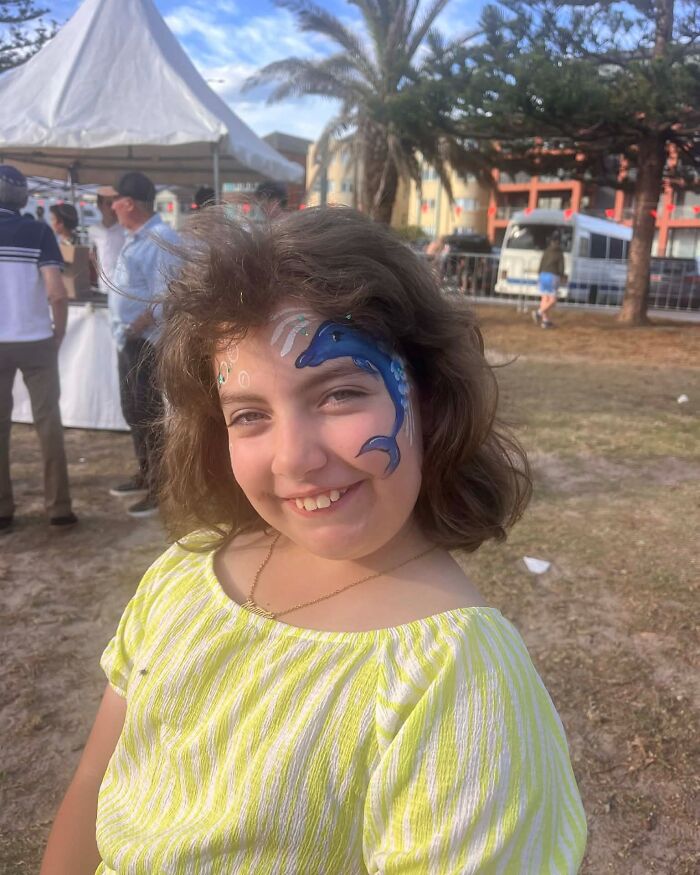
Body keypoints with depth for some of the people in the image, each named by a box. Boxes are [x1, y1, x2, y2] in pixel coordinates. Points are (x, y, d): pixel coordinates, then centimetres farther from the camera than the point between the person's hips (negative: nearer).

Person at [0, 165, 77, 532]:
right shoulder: (38, 231, -6)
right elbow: (57, 293, -15)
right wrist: (59, 332, 0)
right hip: (35, 341, -1)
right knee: (48, 421, 6)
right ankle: (58, 508, 9)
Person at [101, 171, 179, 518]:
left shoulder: (161, 239, -17)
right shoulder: (136, 237, 14)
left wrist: (133, 329, -16)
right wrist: (125, 333, 10)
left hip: (149, 342, -10)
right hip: (130, 340, 10)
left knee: (150, 415, -3)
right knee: (133, 411, 18)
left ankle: (161, 488, 8)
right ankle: (145, 475, 33)